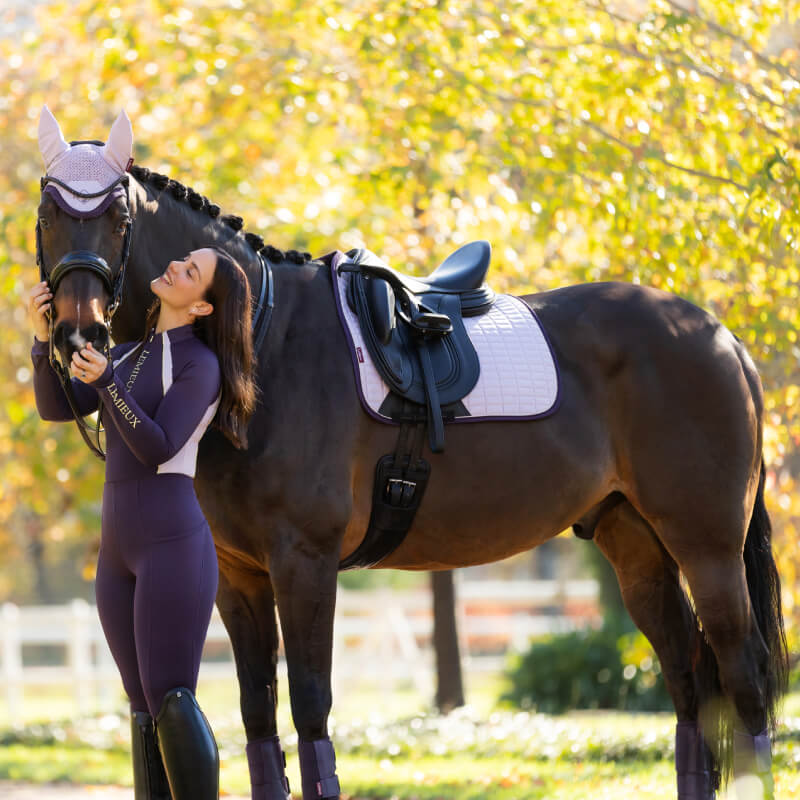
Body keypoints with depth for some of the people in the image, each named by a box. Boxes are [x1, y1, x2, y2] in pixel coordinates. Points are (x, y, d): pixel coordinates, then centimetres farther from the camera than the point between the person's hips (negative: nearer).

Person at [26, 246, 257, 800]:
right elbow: (55, 407, 11)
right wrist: (43, 336, -4)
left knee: (170, 700, -13)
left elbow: (158, 448, -15)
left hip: (173, 543, -8)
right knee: (144, 708, 7)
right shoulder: (129, 355, 17)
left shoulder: (200, 364, -6)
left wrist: (105, 382, -25)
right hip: (118, 549, 8)